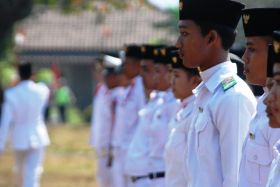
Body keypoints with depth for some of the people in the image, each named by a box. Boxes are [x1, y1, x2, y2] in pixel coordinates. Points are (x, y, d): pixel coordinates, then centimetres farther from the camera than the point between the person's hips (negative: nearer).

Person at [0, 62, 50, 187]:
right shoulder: (42, 90, -7)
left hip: (19, 139, 0)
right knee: (33, 173, -3)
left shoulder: (11, 94, -13)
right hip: (38, 138, 0)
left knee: (20, 171, 22)